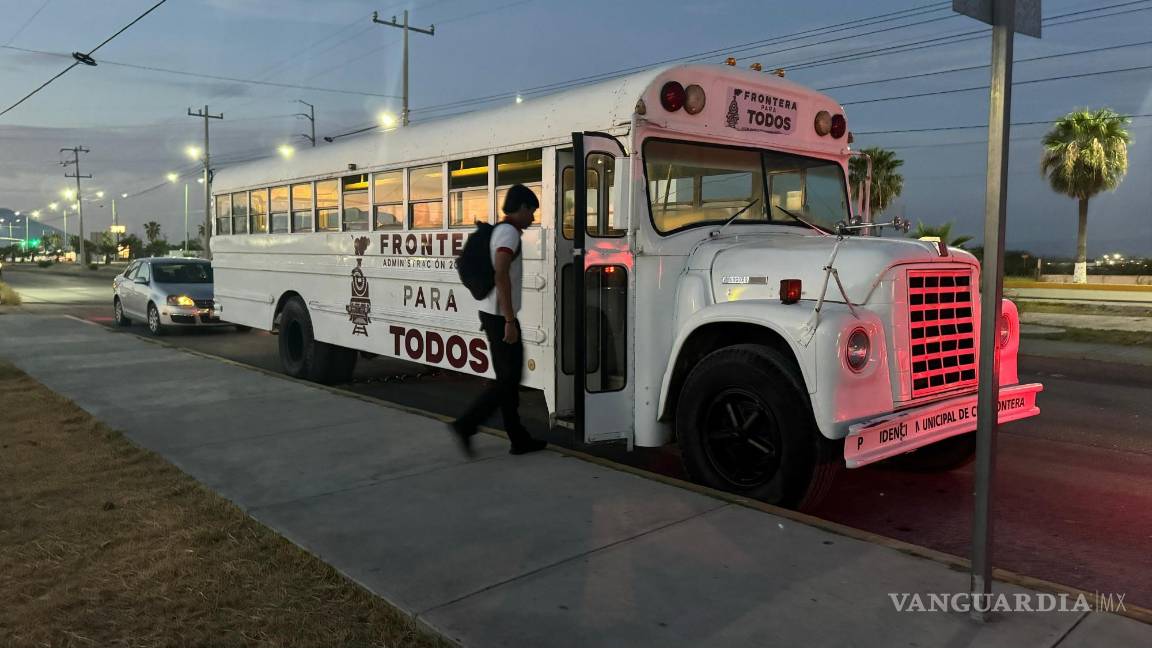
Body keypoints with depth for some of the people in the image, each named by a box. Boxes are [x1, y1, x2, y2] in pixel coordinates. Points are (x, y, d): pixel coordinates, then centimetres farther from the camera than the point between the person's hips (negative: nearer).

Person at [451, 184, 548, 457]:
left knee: (507, 378, 11)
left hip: (490, 313, 10)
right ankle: (466, 425, -3)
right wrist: (509, 321, -26)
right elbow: (501, 276, -24)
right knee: (509, 379, -3)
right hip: (500, 316, -10)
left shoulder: (497, 231, 17)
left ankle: (519, 439, 16)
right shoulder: (509, 232, -13)